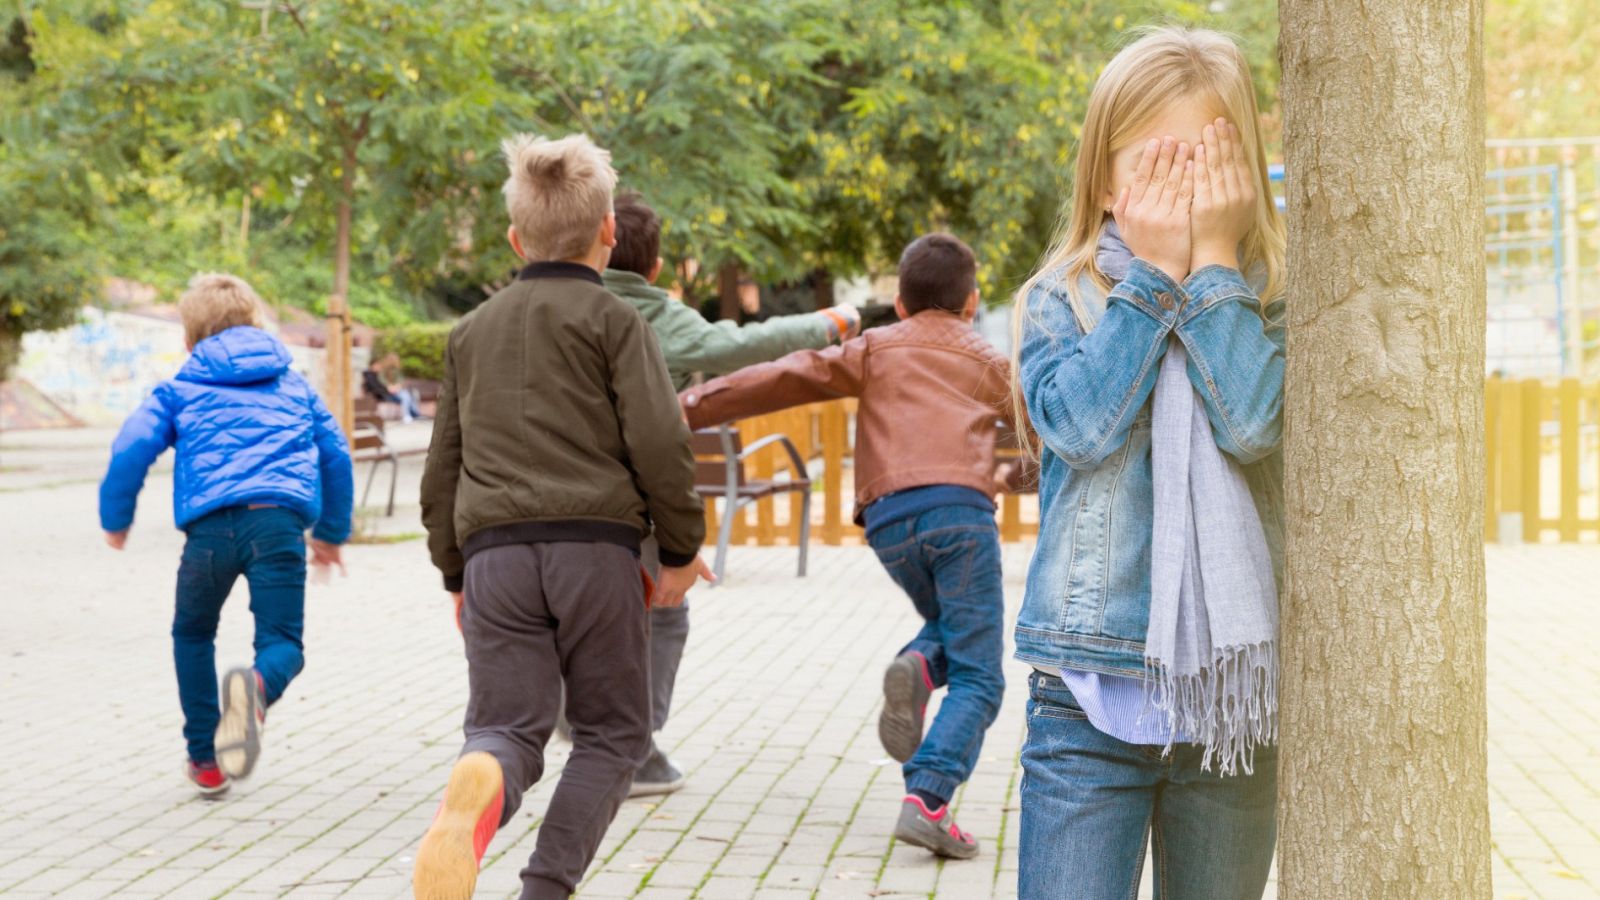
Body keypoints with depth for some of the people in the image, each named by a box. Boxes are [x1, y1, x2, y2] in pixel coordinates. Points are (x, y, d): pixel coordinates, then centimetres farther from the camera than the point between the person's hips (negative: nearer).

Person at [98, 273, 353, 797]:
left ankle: (205, 759, 20)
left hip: (212, 523, 0)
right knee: (283, 642, 2)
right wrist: (331, 532, 33)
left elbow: (133, 447, 4)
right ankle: (259, 687, -36)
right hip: (280, 522, 1)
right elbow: (335, 453, 23)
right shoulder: (293, 385, 25)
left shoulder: (181, 388, 17)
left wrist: (116, 518, 18)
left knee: (193, 636, 23)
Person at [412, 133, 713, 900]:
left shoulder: (472, 332, 19)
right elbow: (658, 443, -7)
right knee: (611, 732, 10)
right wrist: (682, 548, 5)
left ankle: (476, 786, -36)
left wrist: (456, 574, 30)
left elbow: (442, 471, 22)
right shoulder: (612, 320, 3)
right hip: (594, 546, -3)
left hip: (494, 554, 3)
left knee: (505, 729, 2)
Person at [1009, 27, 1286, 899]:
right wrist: (1151, 272, -11)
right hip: (1089, 683, -1)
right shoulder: (1060, 300, 2)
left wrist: (1212, 260, -12)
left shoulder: (1267, 301, 3)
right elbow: (1085, 424, -15)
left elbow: (1253, 419, -16)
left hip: (1232, 686, 1)